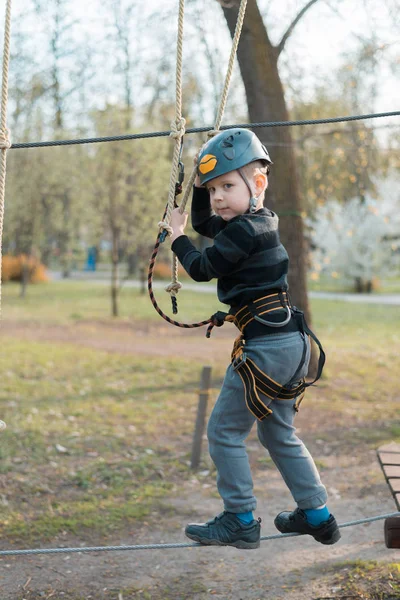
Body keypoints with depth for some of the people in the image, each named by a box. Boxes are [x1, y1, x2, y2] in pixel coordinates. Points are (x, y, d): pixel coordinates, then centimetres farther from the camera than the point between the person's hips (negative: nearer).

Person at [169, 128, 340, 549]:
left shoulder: (244, 231, -17)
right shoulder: (261, 221, 14)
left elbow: (202, 268, -9)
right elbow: (204, 222, 29)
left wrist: (177, 238, 7)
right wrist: (201, 186, 15)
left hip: (264, 346, -10)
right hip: (290, 342, 10)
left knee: (223, 432, 2)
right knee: (278, 433, 21)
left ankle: (240, 522, 8)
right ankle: (317, 515, 26)